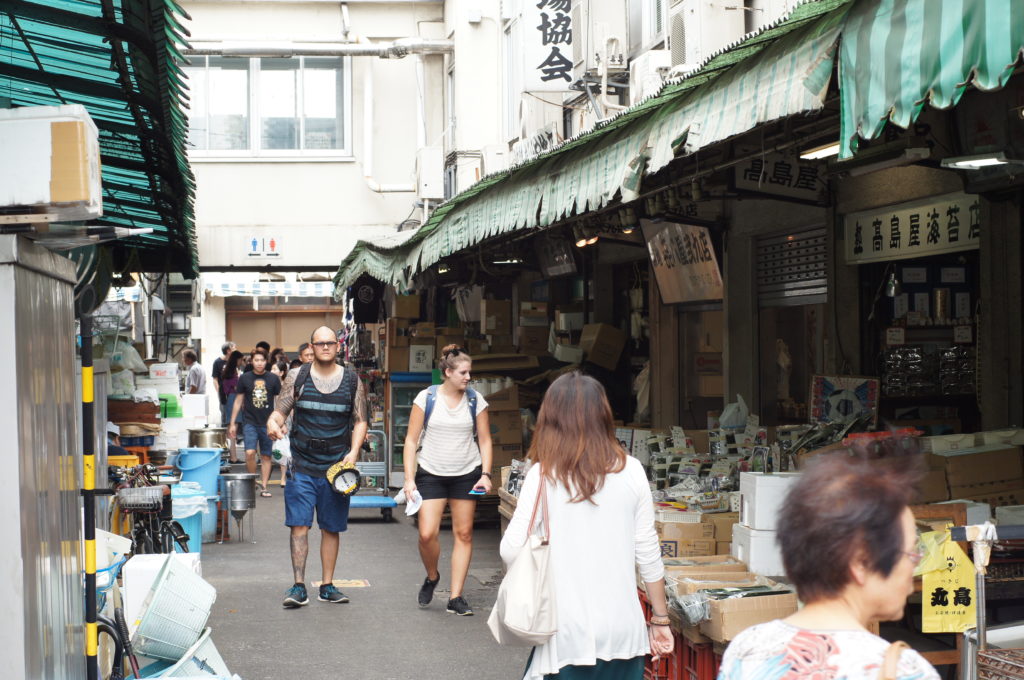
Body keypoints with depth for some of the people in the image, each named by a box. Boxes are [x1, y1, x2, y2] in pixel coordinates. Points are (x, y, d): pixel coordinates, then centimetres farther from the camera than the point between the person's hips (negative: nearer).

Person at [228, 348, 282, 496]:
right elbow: (238, 401, 9)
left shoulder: (273, 379, 2)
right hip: (249, 422, -1)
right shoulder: (245, 378, 2)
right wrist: (232, 423, 8)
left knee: (266, 456, 5)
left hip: (267, 423, 1)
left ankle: (264, 486, 13)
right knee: (250, 453, -16)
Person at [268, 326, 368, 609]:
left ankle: (327, 585, 16)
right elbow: (280, 410, 3)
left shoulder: (351, 380, 6)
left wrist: (353, 452, -7)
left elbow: (360, 421, 8)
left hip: (337, 466, 1)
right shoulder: (297, 376, 4)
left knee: (331, 528, 7)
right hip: (302, 465, -1)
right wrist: (273, 422, -21)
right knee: (299, 524, -7)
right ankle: (299, 586, -4)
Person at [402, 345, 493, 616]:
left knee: (464, 533, 0)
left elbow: (485, 441, 7)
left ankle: (456, 597, 7)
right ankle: (432, 576, 20)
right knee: (427, 534, -11)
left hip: (467, 474, 2)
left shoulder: (476, 400, 2)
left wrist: (486, 474, -5)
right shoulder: (426, 398, -4)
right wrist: (409, 479, -8)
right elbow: (411, 440, -2)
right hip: (431, 473, -2)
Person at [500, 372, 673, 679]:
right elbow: (648, 552, 3)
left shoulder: (544, 474, -6)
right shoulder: (631, 471, 0)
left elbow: (511, 551, -9)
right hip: (623, 629, 2)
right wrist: (660, 619, 12)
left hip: (570, 633, -2)